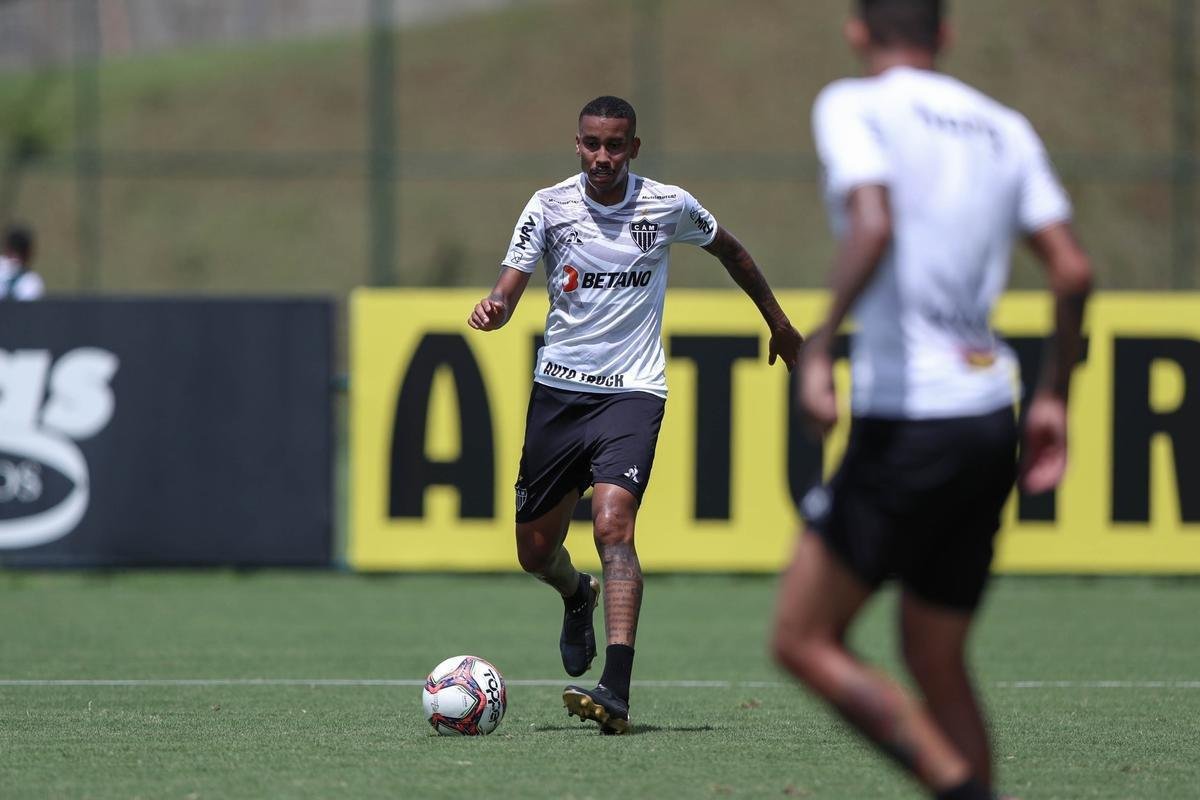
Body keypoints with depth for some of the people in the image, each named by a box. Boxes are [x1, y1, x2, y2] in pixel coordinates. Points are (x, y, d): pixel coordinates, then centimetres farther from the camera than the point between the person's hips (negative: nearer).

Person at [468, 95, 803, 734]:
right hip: (558, 388, 3)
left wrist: (777, 321, 26)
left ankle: (616, 692, -31)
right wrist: (493, 309, -36)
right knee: (535, 550, 9)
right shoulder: (549, 207, -4)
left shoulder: (668, 206, -4)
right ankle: (577, 597, 48)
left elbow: (728, 250, 16)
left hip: (632, 392, -3)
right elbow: (509, 288, -11)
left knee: (612, 524, -25)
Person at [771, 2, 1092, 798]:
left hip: (904, 425, -7)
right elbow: (1074, 270, 8)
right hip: (990, 421, 7)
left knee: (804, 641, 1)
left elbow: (873, 226, -22)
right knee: (937, 662, 16)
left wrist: (818, 349, -18)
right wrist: (1053, 396, 17)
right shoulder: (1004, 128, 14)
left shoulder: (854, 106, -4)